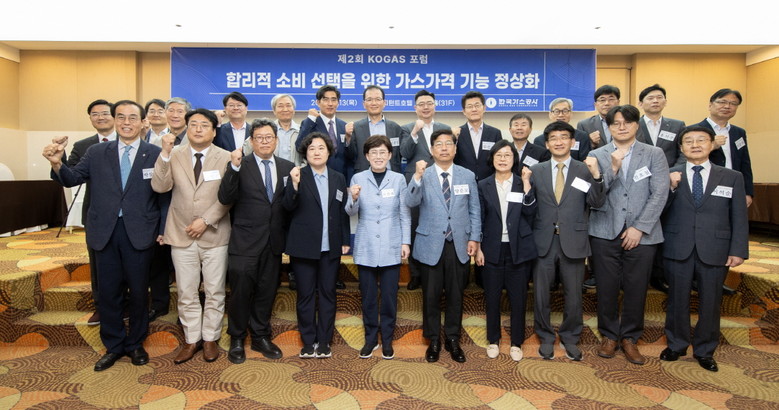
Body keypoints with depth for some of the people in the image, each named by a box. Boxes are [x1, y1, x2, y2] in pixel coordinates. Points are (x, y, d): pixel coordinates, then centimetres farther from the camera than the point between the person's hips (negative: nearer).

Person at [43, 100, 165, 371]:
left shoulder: (155, 154, -1)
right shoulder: (96, 153, 7)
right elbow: (72, 179, 2)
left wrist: (164, 230, -4)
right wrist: (57, 164, -19)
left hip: (139, 232, -2)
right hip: (105, 232, 2)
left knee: (138, 291, 9)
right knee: (108, 292, 11)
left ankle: (135, 344, 28)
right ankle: (113, 346, 28)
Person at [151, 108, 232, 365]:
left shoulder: (226, 158, -2)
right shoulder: (175, 156, 3)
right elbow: (159, 187, -9)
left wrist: (205, 221, -15)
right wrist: (165, 153, -17)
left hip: (214, 235, -1)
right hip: (181, 236, 2)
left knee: (215, 292, 8)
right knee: (186, 293, 10)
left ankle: (210, 339, 24)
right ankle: (191, 340, 25)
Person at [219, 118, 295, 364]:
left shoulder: (287, 167, 6)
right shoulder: (240, 165, -4)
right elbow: (225, 199, -16)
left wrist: (288, 234, -5)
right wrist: (234, 167, -25)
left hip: (274, 242, 3)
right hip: (245, 241, -3)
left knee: (267, 292, 13)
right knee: (241, 292, 5)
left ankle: (261, 337, 31)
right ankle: (237, 340, 25)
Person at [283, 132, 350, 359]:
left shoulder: (338, 178, 8)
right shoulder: (298, 176, -1)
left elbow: (343, 211, 10)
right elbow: (288, 206, -12)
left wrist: (345, 240, 6)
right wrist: (294, 185, -29)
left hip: (330, 247, 2)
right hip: (304, 246, -2)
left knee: (327, 293, 8)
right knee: (306, 294, 6)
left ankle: (324, 341, 20)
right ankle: (308, 341, 19)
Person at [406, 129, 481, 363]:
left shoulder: (468, 176, 5)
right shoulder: (423, 176, -2)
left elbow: (474, 210, 8)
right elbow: (411, 202, -17)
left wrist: (474, 238, 0)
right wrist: (417, 176, -31)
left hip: (459, 245, 2)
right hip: (431, 245, -1)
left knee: (455, 295, 10)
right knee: (431, 295, 7)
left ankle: (453, 339, 28)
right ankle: (433, 341, 25)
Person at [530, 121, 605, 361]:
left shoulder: (584, 170, 2)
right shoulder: (536, 171, 5)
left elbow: (597, 203, -9)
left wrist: (596, 176, -21)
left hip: (573, 241, 0)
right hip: (543, 241, 1)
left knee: (573, 295, 12)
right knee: (541, 294, 10)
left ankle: (570, 338, 33)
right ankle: (546, 337, 30)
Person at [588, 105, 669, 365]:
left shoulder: (654, 155, 5)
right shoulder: (596, 156, 5)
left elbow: (659, 194, -3)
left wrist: (639, 228, -10)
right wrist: (613, 169, -16)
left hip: (642, 233, 0)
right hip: (605, 232, 0)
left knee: (636, 288, 6)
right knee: (607, 287, 5)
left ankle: (629, 338, 24)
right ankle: (609, 336, 24)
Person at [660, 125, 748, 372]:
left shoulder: (732, 178, 6)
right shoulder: (670, 176, 3)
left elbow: (739, 218, 4)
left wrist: (738, 250, -3)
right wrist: (671, 187, -16)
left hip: (715, 252, 1)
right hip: (678, 250, 0)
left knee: (710, 302, 10)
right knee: (677, 299, 11)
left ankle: (705, 350, 29)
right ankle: (676, 345, 29)